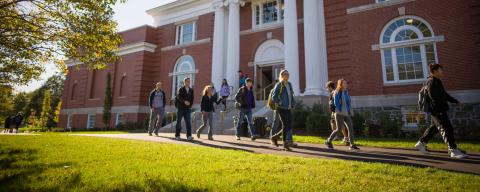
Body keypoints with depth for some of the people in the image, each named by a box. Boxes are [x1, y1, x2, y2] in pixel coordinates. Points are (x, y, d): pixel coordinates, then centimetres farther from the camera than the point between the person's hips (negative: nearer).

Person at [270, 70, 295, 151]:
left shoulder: (289, 84, 13)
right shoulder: (279, 85, -7)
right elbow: (274, 97, -12)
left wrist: (292, 104, 11)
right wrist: (280, 104, -14)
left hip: (288, 109, 7)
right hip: (281, 109, -7)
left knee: (289, 127, 6)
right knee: (285, 126, -9)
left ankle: (275, 137, 22)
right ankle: (285, 145, 2)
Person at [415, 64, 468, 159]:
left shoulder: (437, 81, 19)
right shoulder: (431, 81, -12)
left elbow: (444, 94, 24)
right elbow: (433, 96, -21)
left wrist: (456, 102, 20)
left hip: (440, 109, 10)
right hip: (437, 109, -10)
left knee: (434, 128, 15)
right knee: (447, 129, -9)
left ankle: (421, 143, 22)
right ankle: (453, 150, -5)